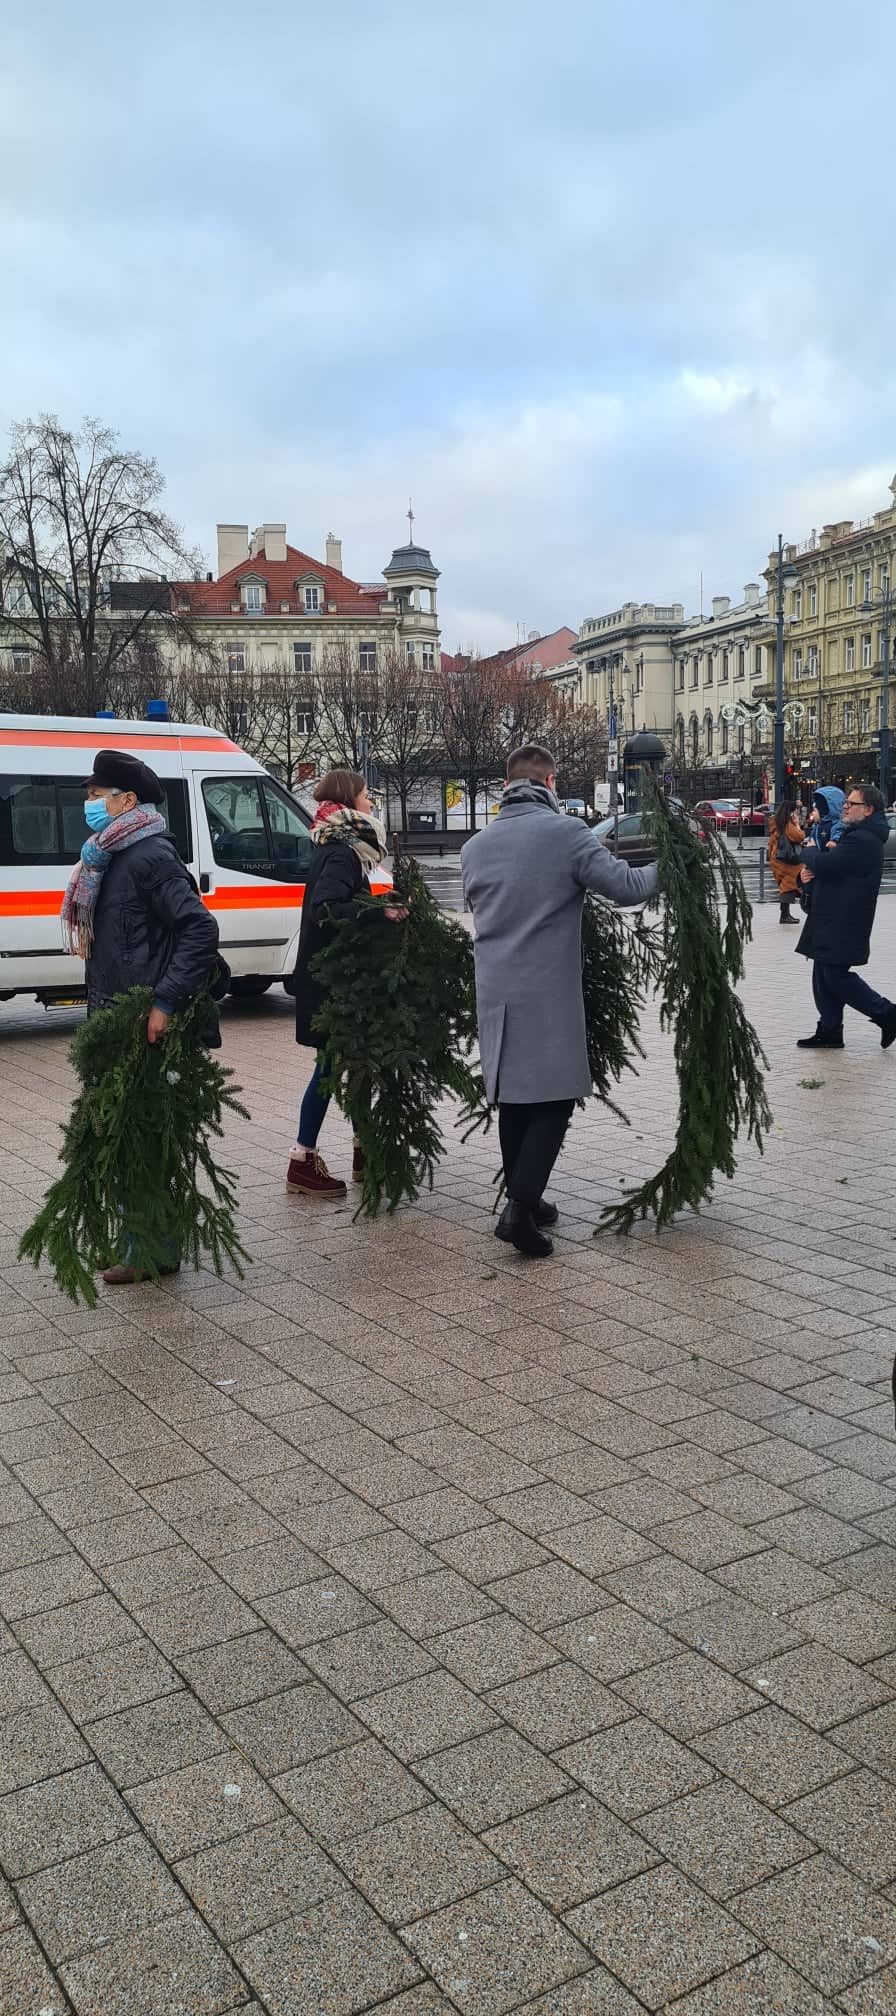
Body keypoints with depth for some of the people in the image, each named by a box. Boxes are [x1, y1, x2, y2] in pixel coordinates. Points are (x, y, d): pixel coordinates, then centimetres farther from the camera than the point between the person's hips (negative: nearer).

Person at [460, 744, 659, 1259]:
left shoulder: (475, 847, 8)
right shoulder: (567, 833, -10)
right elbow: (626, 887, -12)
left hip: (495, 990, 6)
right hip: (549, 993, -6)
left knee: (514, 1098, 15)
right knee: (554, 1099, 0)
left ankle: (523, 1200, 22)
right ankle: (521, 1207, -11)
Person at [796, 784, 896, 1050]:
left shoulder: (862, 840, -19)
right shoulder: (857, 836, 18)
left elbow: (824, 865, -26)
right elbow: (833, 868, 20)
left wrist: (810, 851, -2)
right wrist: (809, 872, -4)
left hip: (843, 925, -11)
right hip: (833, 923, 11)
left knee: (836, 977, -7)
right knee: (825, 976, 11)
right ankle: (829, 1031, 17)